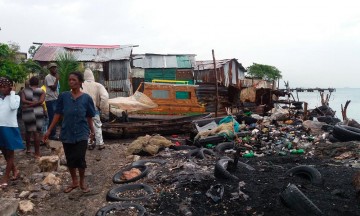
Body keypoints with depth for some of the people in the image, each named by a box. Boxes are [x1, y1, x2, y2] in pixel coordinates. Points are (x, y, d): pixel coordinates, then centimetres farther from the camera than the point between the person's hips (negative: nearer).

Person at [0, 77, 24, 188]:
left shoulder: (15, 97, -4)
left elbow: (13, 106, -26)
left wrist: (12, 92, -16)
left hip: (10, 128, -6)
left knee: (10, 154, 5)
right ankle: (15, 170, 34)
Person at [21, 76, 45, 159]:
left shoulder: (24, 91, 8)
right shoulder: (42, 91, 5)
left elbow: (23, 100, -8)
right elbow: (41, 101, -11)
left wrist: (29, 103, -3)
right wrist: (34, 103, -8)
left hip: (27, 113, 2)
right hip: (38, 112, -2)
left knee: (28, 131, 21)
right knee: (36, 132, -2)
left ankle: (28, 148, 34)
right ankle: (37, 153, -2)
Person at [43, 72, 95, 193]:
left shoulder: (86, 98, -5)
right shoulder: (63, 96, -2)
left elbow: (89, 117, 3)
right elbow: (57, 115, 3)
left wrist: (92, 131, 8)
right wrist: (49, 130, 3)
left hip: (81, 133, -2)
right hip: (67, 133, 2)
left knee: (80, 158, -5)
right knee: (70, 159, 11)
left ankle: (82, 182, 18)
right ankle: (74, 182, 30)